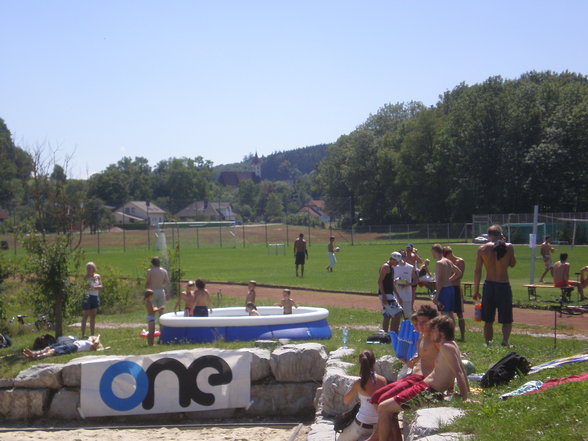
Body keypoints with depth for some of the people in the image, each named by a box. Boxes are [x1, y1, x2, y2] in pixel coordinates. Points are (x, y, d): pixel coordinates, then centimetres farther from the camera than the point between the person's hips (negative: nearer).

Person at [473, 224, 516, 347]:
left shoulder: (482, 249, -2)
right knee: (507, 320, 7)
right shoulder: (509, 247, -4)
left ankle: (488, 343, 11)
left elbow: (477, 271, -2)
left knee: (488, 321, 13)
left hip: (489, 285, 1)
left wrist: (476, 290, 5)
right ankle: (505, 340, -16)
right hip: (504, 286, -1)